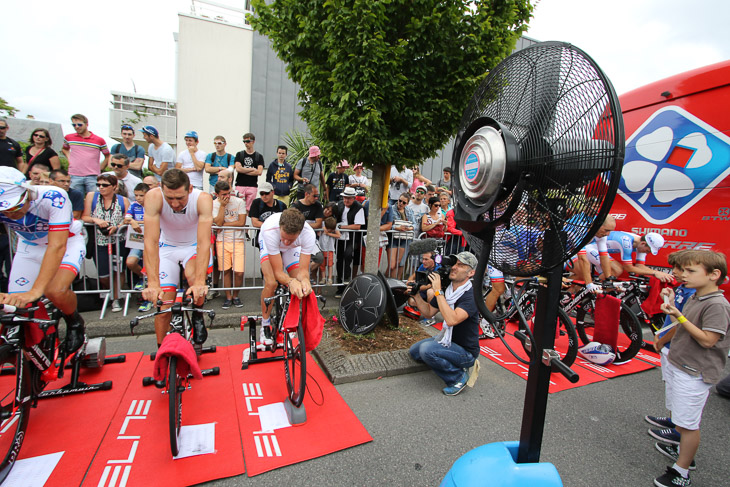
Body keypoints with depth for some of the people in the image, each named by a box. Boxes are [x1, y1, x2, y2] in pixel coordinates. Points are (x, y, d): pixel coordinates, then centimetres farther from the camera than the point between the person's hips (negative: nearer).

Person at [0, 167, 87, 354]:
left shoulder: (53, 198, -33)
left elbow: (57, 246, -38)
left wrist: (35, 291, -45)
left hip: (66, 242, -4)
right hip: (30, 247, 4)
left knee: (56, 291, -30)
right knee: (16, 307, -3)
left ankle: (74, 321, 3)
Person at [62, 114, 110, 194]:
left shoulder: (99, 140, 2)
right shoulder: (69, 138, 11)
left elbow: (107, 157, 10)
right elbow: (64, 149, 31)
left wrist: (99, 168, 3)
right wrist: (69, 158, 13)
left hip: (93, 177, -2)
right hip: (74, 176, 3)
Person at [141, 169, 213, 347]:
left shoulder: (203, 199, -29)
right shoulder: (154, 197, -27)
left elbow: (204, 242, -36)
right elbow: (151, 241, -33)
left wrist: (200, 282, -47)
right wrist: (153, 283, -42)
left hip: (195, 247, -1)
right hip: (168, 247, 1)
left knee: (193, 276, -33)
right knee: (163, 306, -3)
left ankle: (198, 316, -2)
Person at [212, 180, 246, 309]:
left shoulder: (239, 202, -3)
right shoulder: (214, 204, 0)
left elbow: (242, 222, -10)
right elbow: (218, 223, -14)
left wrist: (224, 224, -8)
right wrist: (222, 206, -16)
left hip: (237, 241, -1)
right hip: (222, 241, 1)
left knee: (239, 272, -6)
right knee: (226, 271, 5)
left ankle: (235, 295, 17)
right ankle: (228, 297, 22)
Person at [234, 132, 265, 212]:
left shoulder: (259, 156, 8)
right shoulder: (239, 154, 10)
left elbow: (259, 172, -5)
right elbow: (238, 169, -4)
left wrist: (244, 171, -4)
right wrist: (252, 169, -2)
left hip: (252, 186, 0)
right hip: (240, 185, 0)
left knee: (249, 209, 0)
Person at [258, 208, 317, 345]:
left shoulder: (309, 234, -40)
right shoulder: (270, 231, -44)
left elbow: (303, 269, -34)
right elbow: (278, 272, -39)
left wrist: (305, 280, -57)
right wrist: (291, 281, -59)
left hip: (292, 249, 2)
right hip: (268, 244, -2)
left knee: (299, 286, -13)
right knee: (271, 283, -23)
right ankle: (265, 325, 1)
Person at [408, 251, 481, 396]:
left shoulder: (470, 296, -25)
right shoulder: (447, 290, -1)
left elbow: (452, 320, -40)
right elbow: (428, 313, 5)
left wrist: (438, 291, -35)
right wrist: (417, 293, -10)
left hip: (466, 350, -8)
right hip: (448, 340, 8)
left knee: (426, 349, -28)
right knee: (414, 351, 12)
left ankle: (459, 376, -5)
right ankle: (453, 364, 15)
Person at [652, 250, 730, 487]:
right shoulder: (693, 298, 8)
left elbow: (707, 340, -22)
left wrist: (679, 316, -27)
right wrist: (671, 305, 4)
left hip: (694, 374, -9)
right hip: (677, 365, 9)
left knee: (687, 424, 3)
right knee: (680, 417, 24)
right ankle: (684, 450, 43)